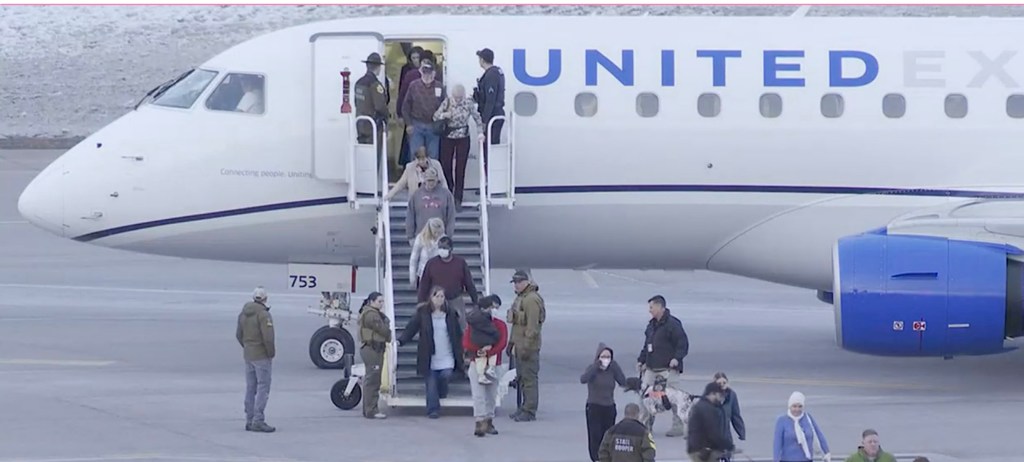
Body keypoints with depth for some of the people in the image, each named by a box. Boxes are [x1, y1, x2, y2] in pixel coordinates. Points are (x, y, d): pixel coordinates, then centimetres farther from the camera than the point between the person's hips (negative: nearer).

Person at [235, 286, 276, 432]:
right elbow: (268, 337, -22)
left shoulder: (244, 313, 10)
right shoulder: (263, 314, -16)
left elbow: (239, 334, 15)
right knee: (263, 388, -6)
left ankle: (249, 420, 16)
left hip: (248, 355, 8)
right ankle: (258, 421, -12)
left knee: (250, 388, 13)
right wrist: (271, 353, -9)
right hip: (261, 356, -8)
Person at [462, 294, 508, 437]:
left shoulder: (500, 325, 4)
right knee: (478, 395, -10)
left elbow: (502, 344, -9)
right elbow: (466, 344, -6)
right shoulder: (473, 325, 3)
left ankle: (489, 422, 15)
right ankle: (480, 423, -14)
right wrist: (482, 348, -18)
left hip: (494, 365, 2)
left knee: (492, 395, 6)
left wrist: (487, 352, -20)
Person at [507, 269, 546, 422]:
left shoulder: (531, 300, -16)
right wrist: (512, 342, 23)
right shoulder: (520, 298, 17)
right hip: (520, 345, 10)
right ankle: (525, 407, 22)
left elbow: (532, 326, -21)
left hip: (529, 346, -10)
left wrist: (526, 346, -23)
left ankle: (530, 411, -5)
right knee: (521, 377, 15)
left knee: (529, 378, -7)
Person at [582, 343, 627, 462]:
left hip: (609, 407, 3)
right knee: (595, 436, -7)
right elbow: (583, 379, -27)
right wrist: (596, 366, -26)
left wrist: (615, 367, -14)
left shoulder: (612, 370, 3)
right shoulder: (592, 368, -6)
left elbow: (623, 383, -10)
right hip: (594, 407, -3)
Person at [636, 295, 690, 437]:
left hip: (668, 369, -8)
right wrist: (641, 360, 17)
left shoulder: (672, 324, -11)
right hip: (651, 369, 8)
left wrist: (677, 358, -24)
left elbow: (683, 343, -14)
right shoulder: (652, 325, 15)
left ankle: (679, 427, 6)